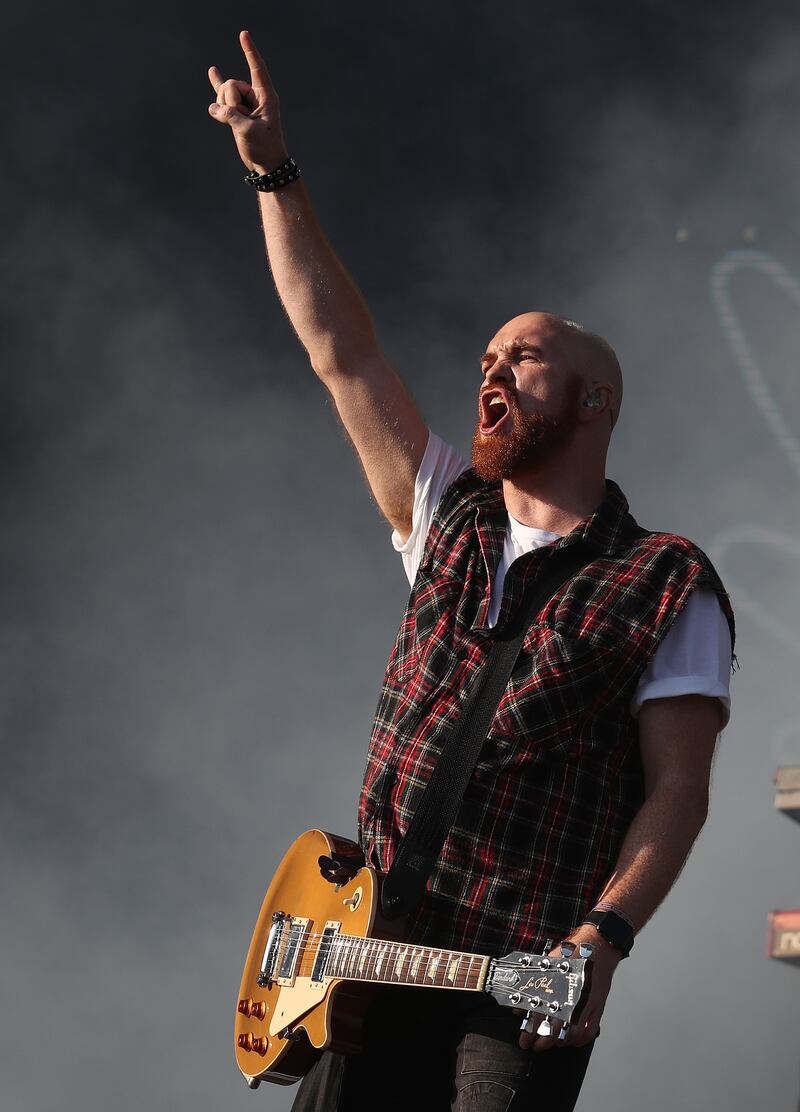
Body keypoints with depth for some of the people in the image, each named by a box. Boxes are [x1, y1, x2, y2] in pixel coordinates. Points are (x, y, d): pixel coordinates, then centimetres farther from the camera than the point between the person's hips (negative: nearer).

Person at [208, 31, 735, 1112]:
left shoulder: (668, 587, 0)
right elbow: (342, 351, 11)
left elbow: (677, 789, -7)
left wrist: (603, 939, -22)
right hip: (372, 957, 5)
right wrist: (274, 171, 7)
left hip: (526, 992, -4)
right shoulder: (448, 524, 15)